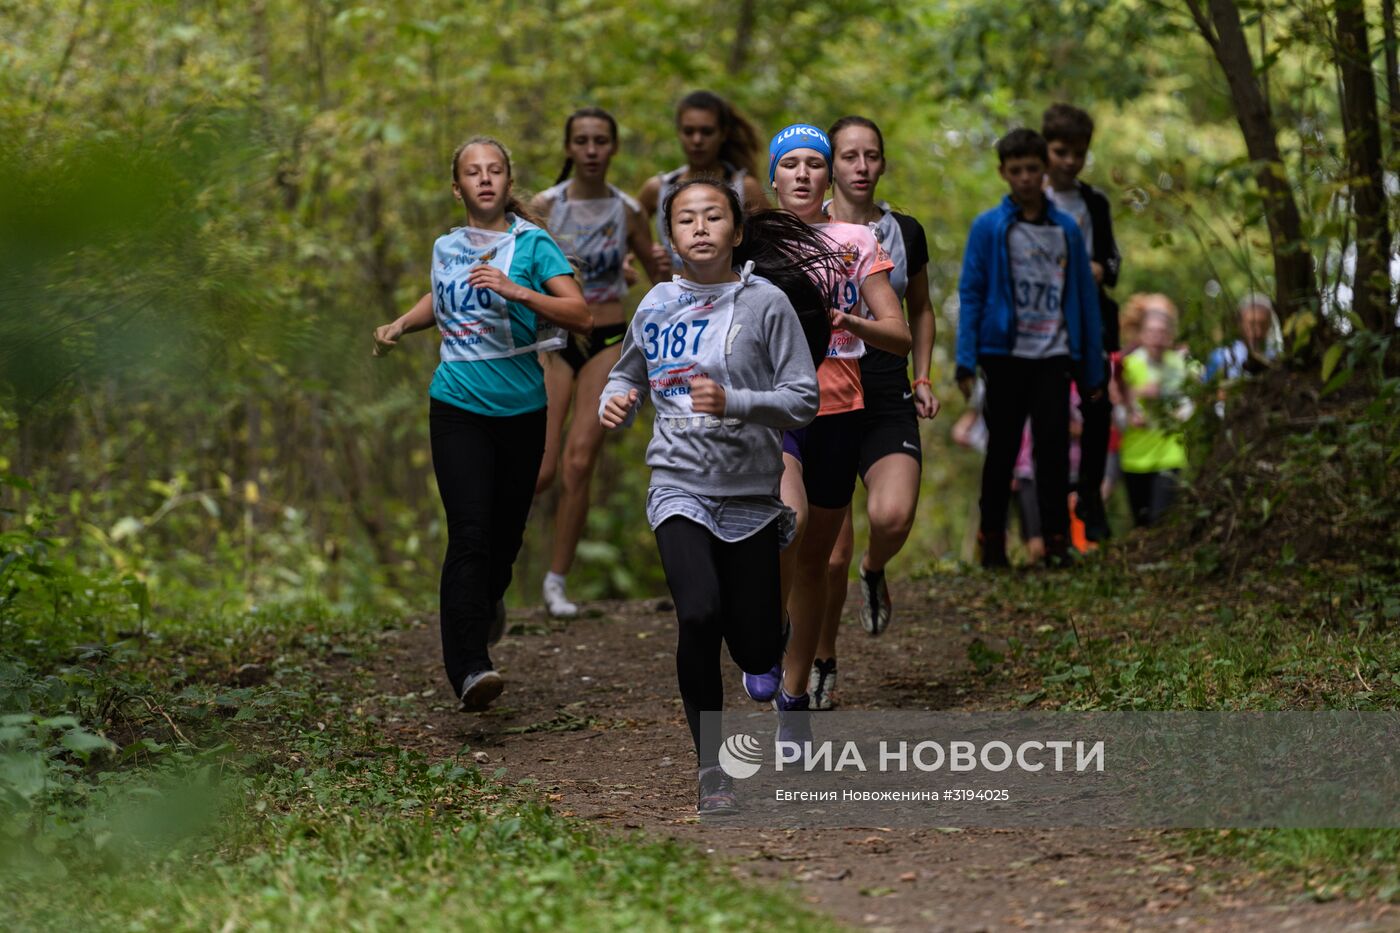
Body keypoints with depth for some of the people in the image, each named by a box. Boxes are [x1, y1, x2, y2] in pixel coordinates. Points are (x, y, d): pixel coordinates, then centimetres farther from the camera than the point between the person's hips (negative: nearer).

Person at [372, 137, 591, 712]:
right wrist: (402, 326, 16)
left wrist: (516, 291, -25)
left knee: (506, 531, 10)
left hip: (521, 409, -1)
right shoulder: (446, 247, 9)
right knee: (469, 535, -14)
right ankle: (469, 669, -20)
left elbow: (581, 315, -14)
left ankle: (487, 602, 45)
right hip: (458, 407, 1)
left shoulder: (532, 244, -3)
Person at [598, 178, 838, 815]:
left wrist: (733, 402, -23)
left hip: (751, 496, -1)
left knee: (755, 650, 3)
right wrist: (615, 403, 1)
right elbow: (627, 374, 24)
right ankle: (711, 769, -11)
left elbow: (804, 400, -7)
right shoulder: (655, 307, 6)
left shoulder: (767, 302, -4)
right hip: (679, 492, 1)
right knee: (699, 615, -24)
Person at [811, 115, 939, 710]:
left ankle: (874, 572, 12)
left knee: (893, 517, -24)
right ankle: (822, 666, 20)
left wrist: (923, 378, 10)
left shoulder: (905, 233, 6)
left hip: (889, 405, 2)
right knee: (830, 555, -4)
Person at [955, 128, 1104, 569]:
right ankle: (992, 540, 11)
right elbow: (971, 294, 0)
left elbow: (1084, 297, 11)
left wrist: (1092, 367, 9)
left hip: (1053, 355, 1)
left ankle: (1056, 540, 2)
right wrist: (966, 362, -9)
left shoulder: (1066, 229, 8)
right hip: (1005, 353, -1)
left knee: (1054, 446, -3)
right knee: (1002, 448, 5)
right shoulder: (988, 228, 1)